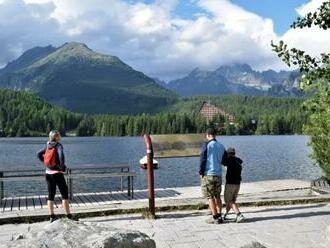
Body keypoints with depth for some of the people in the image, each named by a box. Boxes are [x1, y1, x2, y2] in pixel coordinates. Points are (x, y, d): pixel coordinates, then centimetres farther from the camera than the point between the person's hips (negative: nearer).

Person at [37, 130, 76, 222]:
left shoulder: (48, 146, 7)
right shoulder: (58, 145, -12)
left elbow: (39, 154, 17)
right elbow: (61, 155, -30)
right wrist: (62, 166, -18)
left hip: (48, 173, 7)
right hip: (57, 173, -6)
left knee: (51, 195, 11)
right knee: (64, 194, 2)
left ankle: (51, 216, 14)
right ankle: (68, 215, 3)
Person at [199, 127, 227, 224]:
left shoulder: (206, 145, -10)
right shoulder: (221, 146, 7)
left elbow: (203, 160, -12)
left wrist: (201, 172, -5)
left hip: (208, 174, -5)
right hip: (218, 174, 6)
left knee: (210, 197, 2)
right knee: (217, 196, 15)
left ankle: (215, 218, 2)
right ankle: (219, 216, 17)